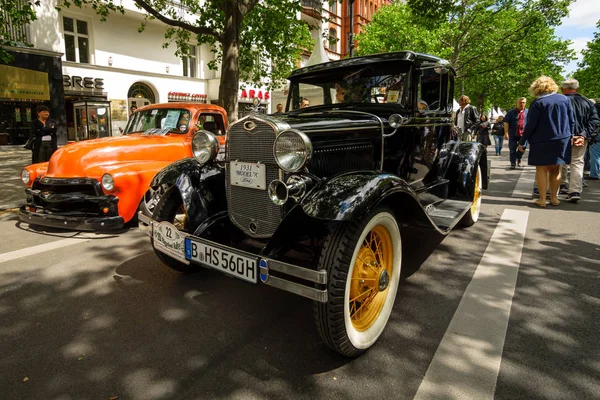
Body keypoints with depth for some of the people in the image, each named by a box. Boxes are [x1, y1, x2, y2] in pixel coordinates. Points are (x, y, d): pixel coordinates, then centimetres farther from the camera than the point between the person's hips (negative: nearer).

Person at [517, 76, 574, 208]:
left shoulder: (538, 103, -11)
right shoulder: (564, 99, 4)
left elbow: (530, 125, -12)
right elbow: (572, 120, 8)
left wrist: (521, 142, -5)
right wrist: (569, 135, 19)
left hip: (542, 142, -5)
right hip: (562, 140, 5)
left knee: (541, 169, 2)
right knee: (555, 169, 12)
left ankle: (542, 199, 1)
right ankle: (554, 198, 17)